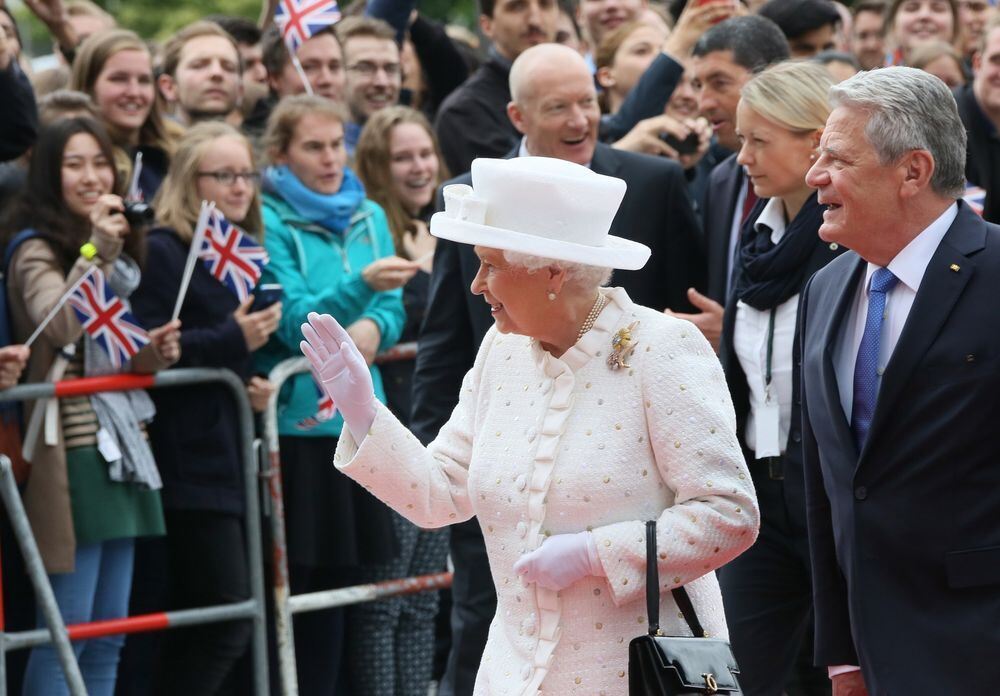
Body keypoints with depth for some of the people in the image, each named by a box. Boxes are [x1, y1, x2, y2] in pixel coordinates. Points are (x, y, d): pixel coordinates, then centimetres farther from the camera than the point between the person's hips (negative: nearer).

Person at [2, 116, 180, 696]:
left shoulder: (120, 251, 17)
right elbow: (59, 327, -27)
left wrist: (155, 354, 4)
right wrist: (94, 251, -34)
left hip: (123, 449, 8)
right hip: (73, 452, -8)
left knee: (109, 637, 8)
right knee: (65, 631, -9)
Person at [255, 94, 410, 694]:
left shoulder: (368, 217, 11)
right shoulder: (270, 223, -6)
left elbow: (394, 309, 13)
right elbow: (296, 322, -15)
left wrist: (373, 328, -10)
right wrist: (362, 284, -30)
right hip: (296, 421, -5)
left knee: (342, 577, 6)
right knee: (299, 582, -5)